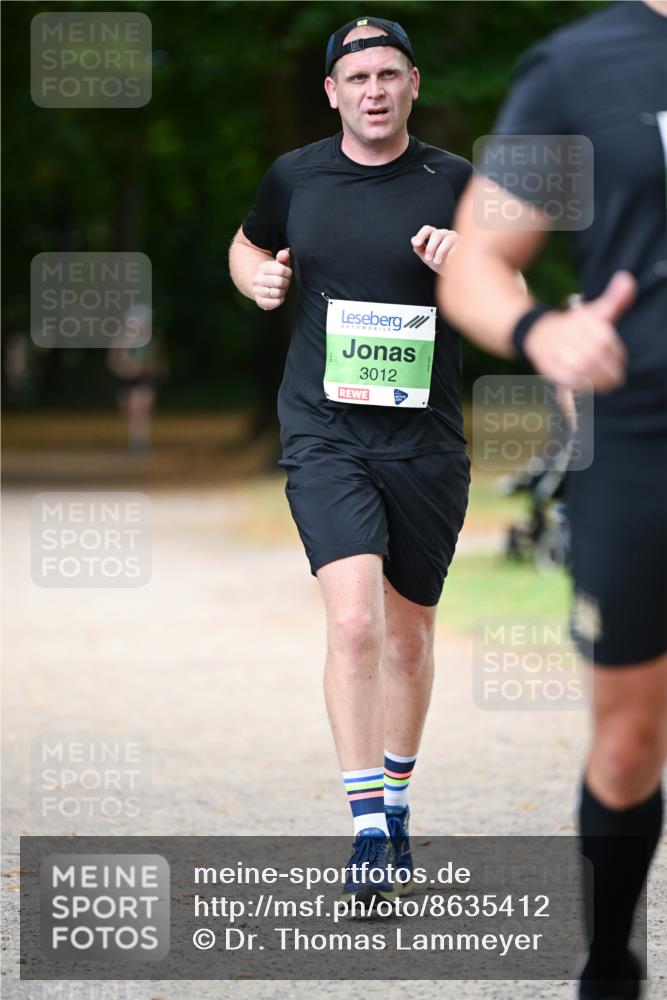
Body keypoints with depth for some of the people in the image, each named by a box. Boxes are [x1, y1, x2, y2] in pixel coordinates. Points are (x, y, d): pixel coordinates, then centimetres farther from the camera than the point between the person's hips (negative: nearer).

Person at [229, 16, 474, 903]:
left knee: (408, 633, 11)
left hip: (426, 439, 1)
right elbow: (248, 245, 24)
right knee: (354, 622, -18)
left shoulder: (454, 183, 0)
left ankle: (395, 806, 32)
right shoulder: (294, 177, 4)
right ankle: (367, 831, -16)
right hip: (325, 437, -1)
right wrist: (257, 277, 2)